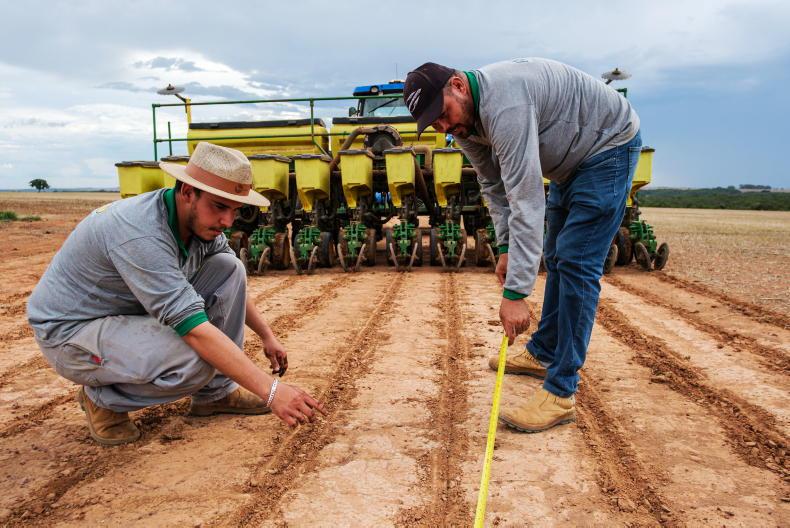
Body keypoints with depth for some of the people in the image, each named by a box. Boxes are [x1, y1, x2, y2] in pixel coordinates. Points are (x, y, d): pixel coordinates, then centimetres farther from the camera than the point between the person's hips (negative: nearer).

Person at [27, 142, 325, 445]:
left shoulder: (200, 219, -8)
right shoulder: (141, 232, -33)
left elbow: (231, 284, 11)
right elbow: (193, 327, -38)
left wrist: (267, 335, 7)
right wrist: (270, 390, -39)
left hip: (132, 310, 8)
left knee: (228, 268, -7)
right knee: (195, 361, -33)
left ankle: (216, 392, 1)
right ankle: (102, 398, -2)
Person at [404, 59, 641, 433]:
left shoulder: (503, 103, -35)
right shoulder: (464, 120, -5)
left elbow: (527, 200, -39)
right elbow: (495, 186, 3)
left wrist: (514, 292, -39)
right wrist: (505, 247, -8)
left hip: (610, 146, -9)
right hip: (572, 159, 10)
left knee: (576, 262, -16)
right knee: (556, 257, 15)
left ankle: (560, 394, -11)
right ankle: (543, 353, 30)